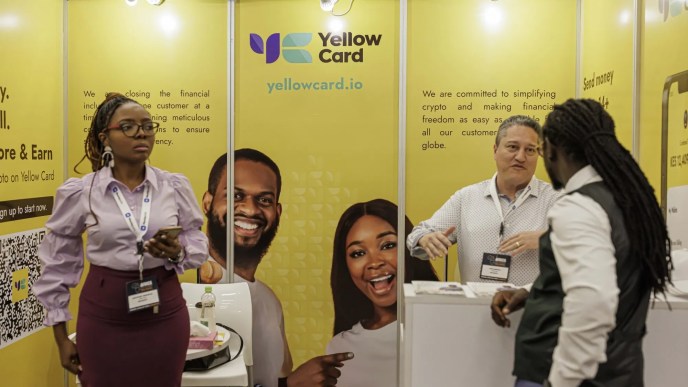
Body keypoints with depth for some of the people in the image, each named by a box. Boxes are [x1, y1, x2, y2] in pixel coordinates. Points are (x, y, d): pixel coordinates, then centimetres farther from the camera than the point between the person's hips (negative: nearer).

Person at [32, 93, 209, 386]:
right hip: (104, 318, -1)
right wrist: (61, 337, 7)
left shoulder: (175, 186, -3)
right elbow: (58, 265, 4)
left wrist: (177, 253, -18)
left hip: (165, 313, 1)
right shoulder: (78, 193, -5)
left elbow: (199, 246, 6)